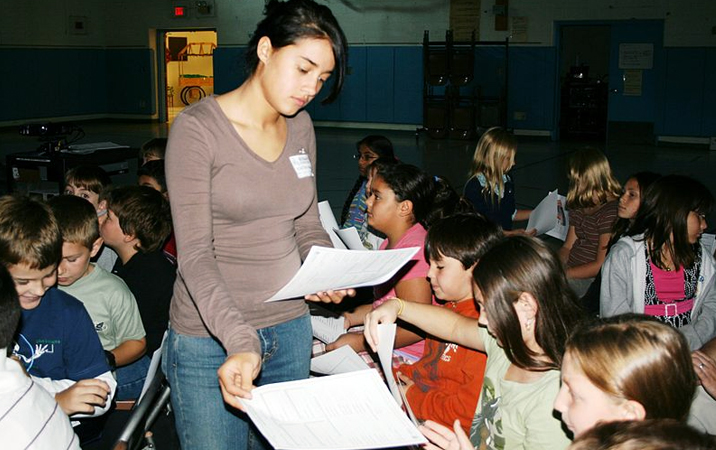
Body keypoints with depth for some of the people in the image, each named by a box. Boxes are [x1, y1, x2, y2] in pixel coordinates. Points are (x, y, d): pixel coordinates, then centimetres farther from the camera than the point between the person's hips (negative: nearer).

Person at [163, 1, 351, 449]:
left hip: (291, 328, 6)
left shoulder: (301, 126, 5)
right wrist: (239, 341, -31)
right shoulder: (197, 128, -14)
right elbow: (195, 255, -19)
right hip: (211, 340, -5)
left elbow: (307, 225, 10)